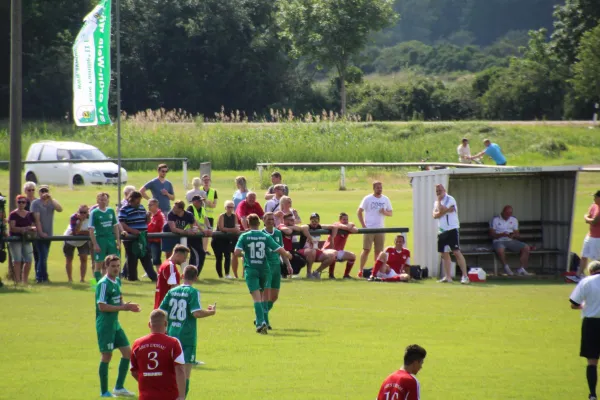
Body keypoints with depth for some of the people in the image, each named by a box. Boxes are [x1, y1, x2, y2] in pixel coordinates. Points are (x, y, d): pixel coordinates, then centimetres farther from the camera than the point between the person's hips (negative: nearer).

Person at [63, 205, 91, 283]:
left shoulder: (90, 218, -20)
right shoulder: (74, 218, -29)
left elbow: (90, 232, -22)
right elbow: (75, 231, -36)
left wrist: (80, 232, -28)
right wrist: (80, 221, -42)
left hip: (83, 241, 2)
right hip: (70, 241, -2)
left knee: (84, 258, -8)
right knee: (69, 259, 6)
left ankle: (82, 279, 2)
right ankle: (70, 279, 20)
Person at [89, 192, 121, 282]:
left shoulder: (111, 211, 9)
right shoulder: (94, 213, -4)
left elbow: (116, 226, 14)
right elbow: (91, 230, -7)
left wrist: (118, 240, 7)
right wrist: (95, 244, -14)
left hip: (111, 240, 4)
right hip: (100, 240, -4)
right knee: (99, 264, -1)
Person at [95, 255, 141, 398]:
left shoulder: (117, 281, 10)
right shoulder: (104, 284, -16)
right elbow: (102, 306, -22)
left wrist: (128, 306, -1)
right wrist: (123, 307, -19)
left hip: (115, 324, 9)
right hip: (105, 325, -9)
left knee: (127, 352, 7)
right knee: (107, 355, -3)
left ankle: (119, 387, 15)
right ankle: (104, 392, 6)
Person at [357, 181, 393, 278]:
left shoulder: (385, 199, 9)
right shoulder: (367, 199, -1)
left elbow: (391, 213, 13)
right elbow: (359, 212, -2)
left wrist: (385, 212, -11)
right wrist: (363, 225, -10)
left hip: (380, 229, 3)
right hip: (369, 229, -3)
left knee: (378, 251, 4)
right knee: (366, 250, -7)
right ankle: (361, 270, -3)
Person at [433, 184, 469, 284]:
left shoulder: (450, 200, -7)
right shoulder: (436, 203, 16)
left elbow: (441, 210, -20)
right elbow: (435, 215, 0)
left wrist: (438, 201, -4)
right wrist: (446, 210, -15)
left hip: (452, 230, -8)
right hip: (442, 231, 8)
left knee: (457, 252, -14)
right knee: (444, 254, 9)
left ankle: (465, 276, -16)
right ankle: (448, 277, 15)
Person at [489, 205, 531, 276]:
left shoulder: (514, 220, 16)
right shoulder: (495, 220, 3)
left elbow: (517, 234, 14)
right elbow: (492, 234, -3)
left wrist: (513, 235, -11)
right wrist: (502, 235, -20)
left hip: (511, 240, 4)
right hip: (499, 241, -4)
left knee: (526, 248, -19)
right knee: (500, 250, -40)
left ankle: (522, 269, -17)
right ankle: (506, 268, -22)